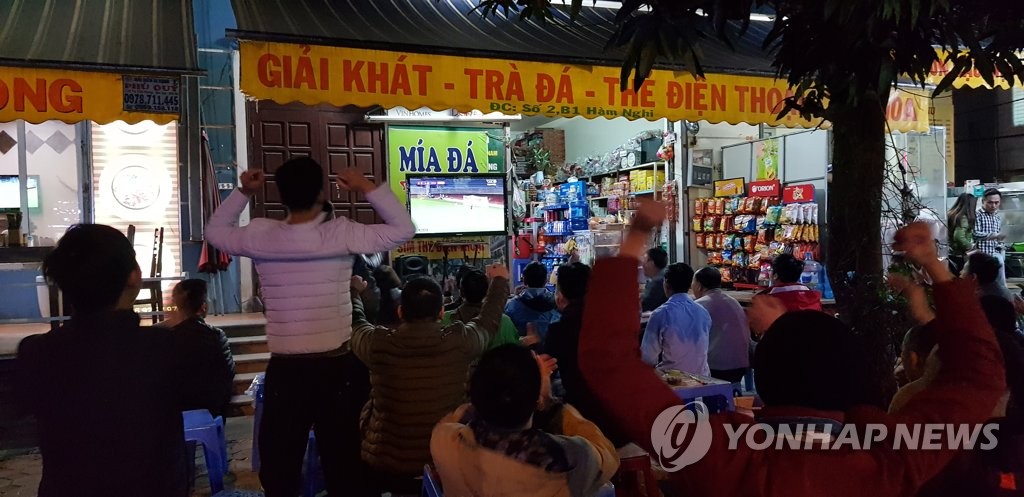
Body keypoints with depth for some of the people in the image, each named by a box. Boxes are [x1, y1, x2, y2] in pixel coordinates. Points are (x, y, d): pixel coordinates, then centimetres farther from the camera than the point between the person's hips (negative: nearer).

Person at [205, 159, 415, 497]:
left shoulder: (260, 237, -4)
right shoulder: (342, 235, -10)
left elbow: (215, 231, 17)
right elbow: (403, 229, 0)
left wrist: (243, 193, 15)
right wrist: (368, 188, 1)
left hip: (284, 370, 1)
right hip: (335, 368, -1)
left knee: (279, 466, 15)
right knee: (344, 464, 11)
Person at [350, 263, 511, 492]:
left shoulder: (377, 343, -14)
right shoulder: (460, 341, -14)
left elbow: (353, 321, 10)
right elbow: (489, 319, 8)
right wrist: (500, 281, 27)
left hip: (386, 466, 0)